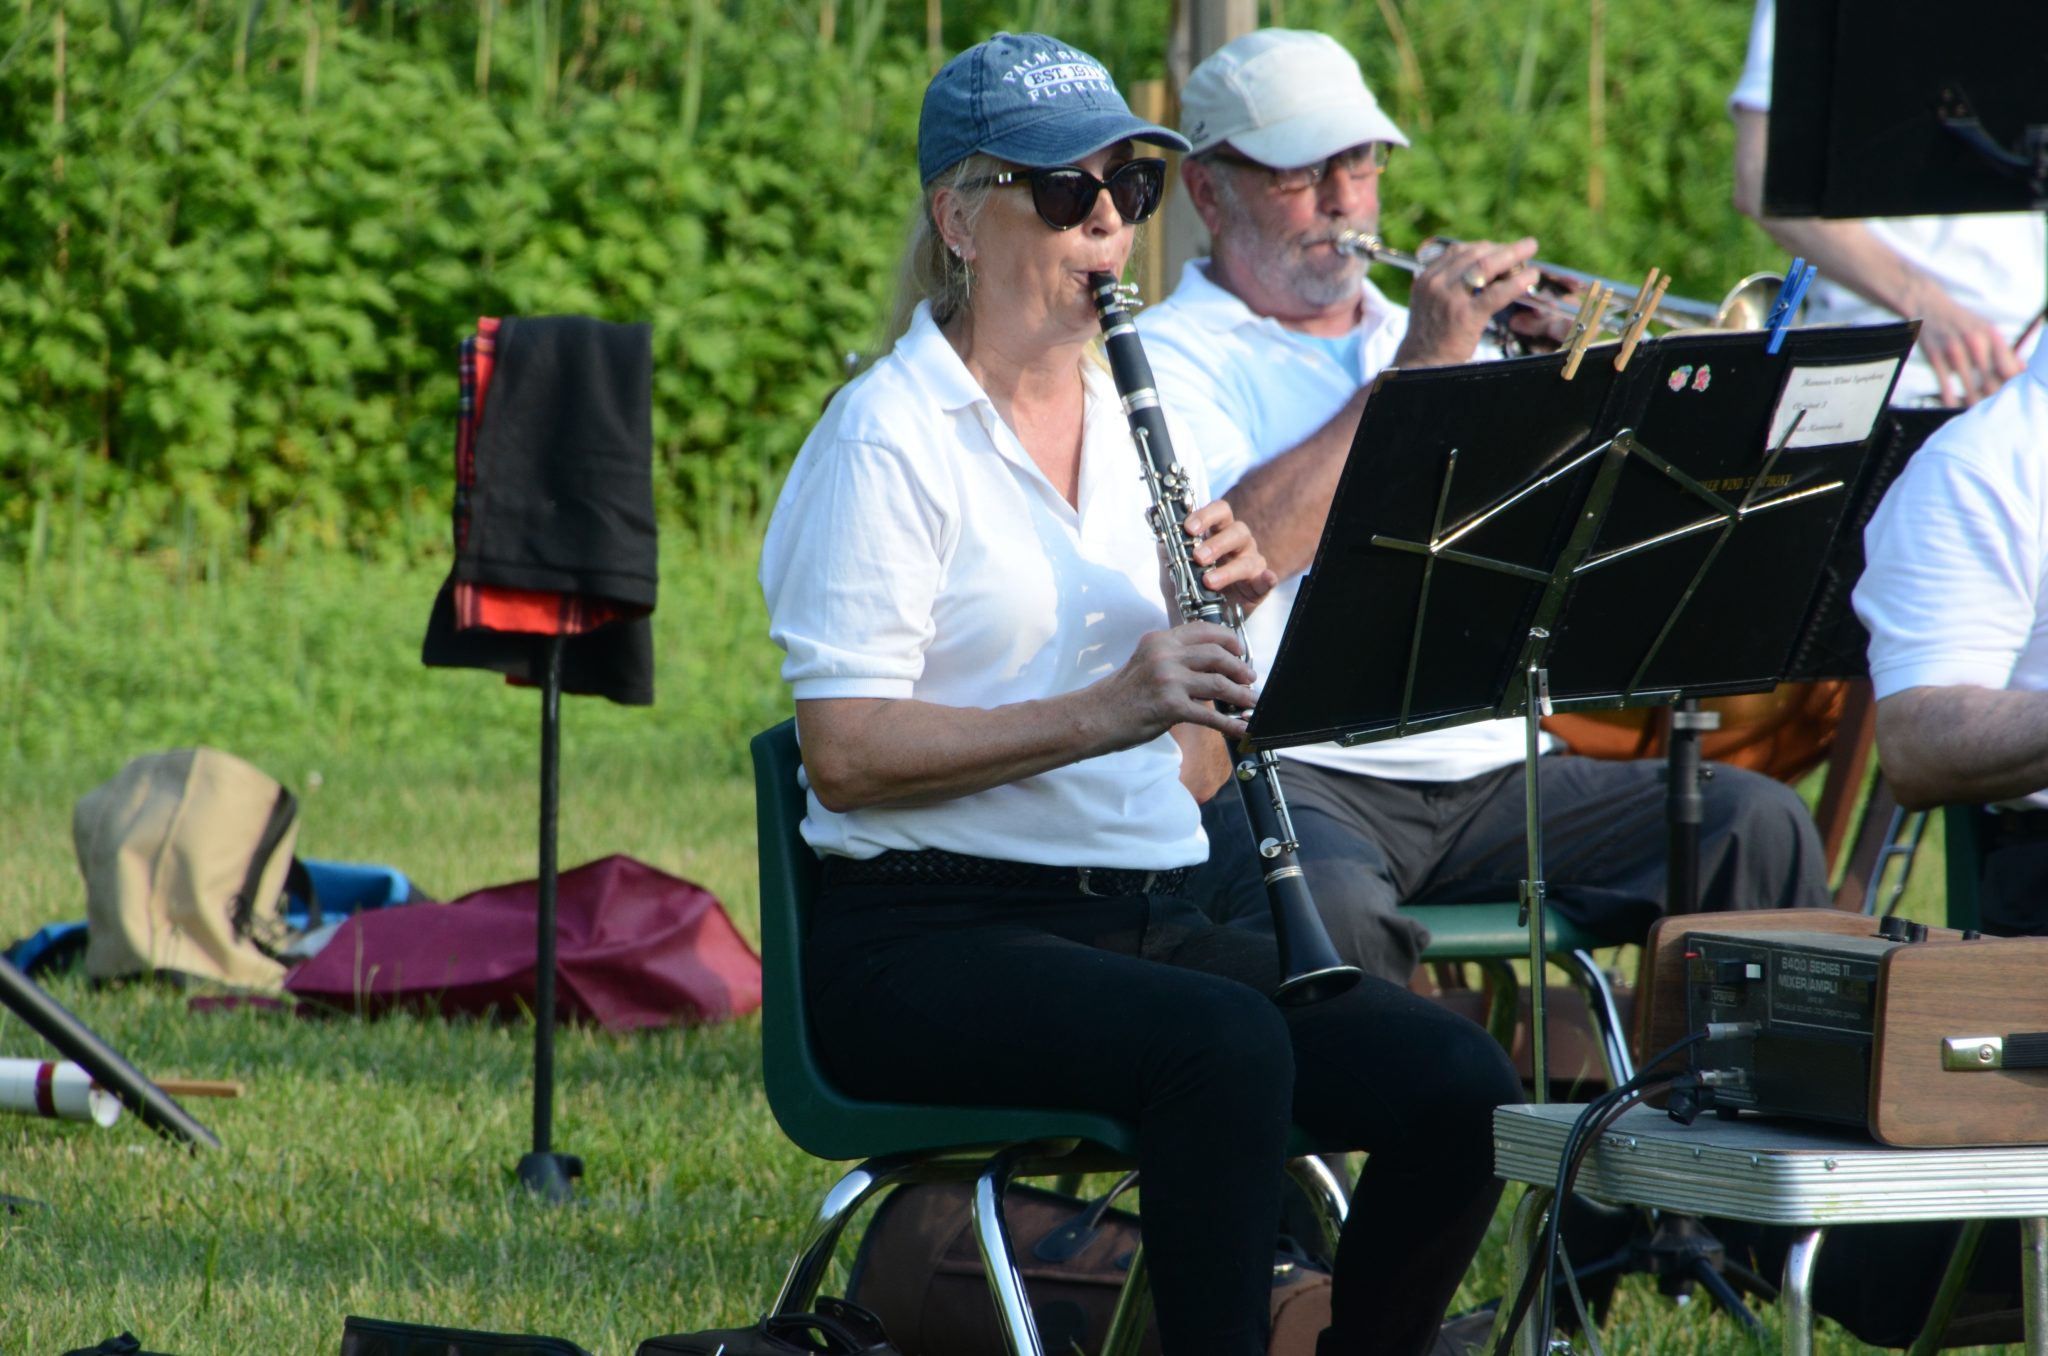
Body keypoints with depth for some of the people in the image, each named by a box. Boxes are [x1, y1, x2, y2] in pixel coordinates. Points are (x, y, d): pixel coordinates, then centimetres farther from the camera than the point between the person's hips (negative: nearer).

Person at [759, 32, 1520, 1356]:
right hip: (934, 935, -7)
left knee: (1457, 1080, -15)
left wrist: (1220, 625, -4)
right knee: (1227, 1045, -34)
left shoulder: (1136, 416, 16)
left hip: (1146, 916, 7)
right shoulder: (889, 438, -6)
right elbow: (844, 751, -15)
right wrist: (1102, 712, -24)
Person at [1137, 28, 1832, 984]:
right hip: (1293, 771, -6)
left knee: (1758, 825, -15)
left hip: (1490, 768, 6)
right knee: (1329, 905, -40)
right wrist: (1414, 369, -13)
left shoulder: (1424, 334, 25)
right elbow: (1240, 549, -16)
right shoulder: (1168, 358, 5)